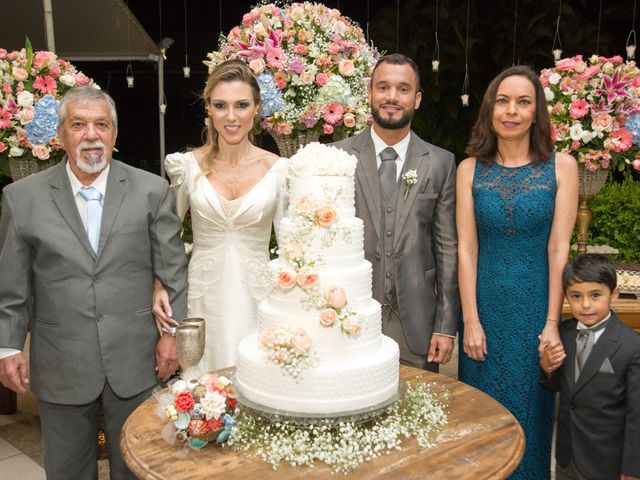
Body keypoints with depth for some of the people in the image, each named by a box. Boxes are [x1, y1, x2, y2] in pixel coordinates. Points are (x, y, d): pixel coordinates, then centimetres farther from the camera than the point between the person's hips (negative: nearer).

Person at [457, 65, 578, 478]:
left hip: (536, 306, -1)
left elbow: (558, 250, -6)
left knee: (529, 410, 12)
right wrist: (471, 321, -7)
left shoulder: (561, 166, -3)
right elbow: (466, 249, -3)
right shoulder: (470, 169, 0)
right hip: (485, 306, 1)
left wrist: (552, 324, -8)